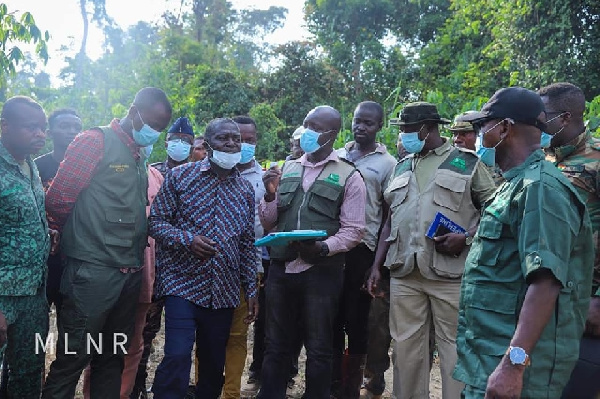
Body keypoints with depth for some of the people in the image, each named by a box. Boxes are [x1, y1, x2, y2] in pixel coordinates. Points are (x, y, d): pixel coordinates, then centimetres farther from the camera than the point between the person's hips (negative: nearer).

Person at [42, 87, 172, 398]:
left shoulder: (140, 156, 16)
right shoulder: (95, 140, -6)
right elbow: (58, 199, -8)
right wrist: (81, 238, 4)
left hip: (130, 274, 7)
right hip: (93, 272, -7)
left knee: (112, 358, 16)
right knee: (71, 360, 2)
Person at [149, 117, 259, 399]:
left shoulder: (245, 189, 8)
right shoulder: (180, 175, -2)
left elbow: (247, 243, 11)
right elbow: (156, 221, -3)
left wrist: (251, 289, 9)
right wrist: (187, 239, -21)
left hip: (224, 291, 4)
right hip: (183, 283, -3)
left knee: (214, 363, 13)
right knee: (177, 357, -13)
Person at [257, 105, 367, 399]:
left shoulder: (348, 176, -2)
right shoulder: (287, 169, 11)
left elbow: (352, 230, -7)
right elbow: (268, 224, 12)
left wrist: (323, 248, -23)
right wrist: (271, 195, -5)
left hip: (321, 273, -4)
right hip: (281, 270, 4)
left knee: (318, 350, 10)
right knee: (276, 346, 15)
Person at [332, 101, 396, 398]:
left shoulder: (387, 164, 0)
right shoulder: (336, 156, 11)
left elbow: (388, 217, -1)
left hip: (361, 250, -3)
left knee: (356, 320, 7)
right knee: (332, 318, 10)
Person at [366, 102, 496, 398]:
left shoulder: (467, 162, 2)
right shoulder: (401, 166, 17)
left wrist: (467, 238, -15)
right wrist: (377, 266, 12)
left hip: (450, 273, -4)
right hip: (404, 274, 5)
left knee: (455, 350, 3)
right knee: (406, 349, 11)